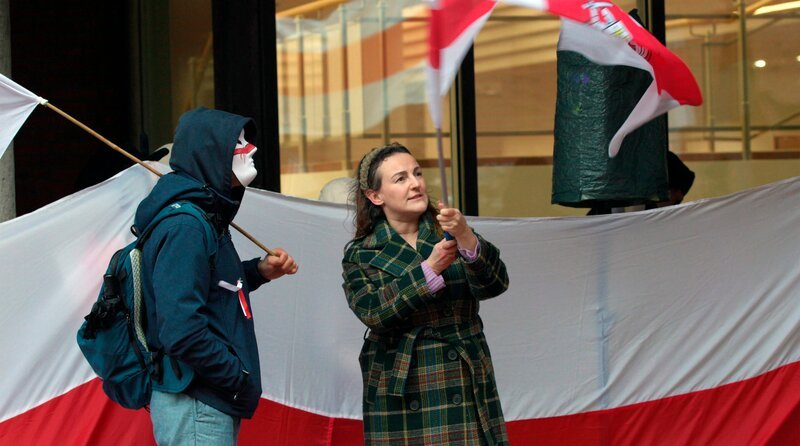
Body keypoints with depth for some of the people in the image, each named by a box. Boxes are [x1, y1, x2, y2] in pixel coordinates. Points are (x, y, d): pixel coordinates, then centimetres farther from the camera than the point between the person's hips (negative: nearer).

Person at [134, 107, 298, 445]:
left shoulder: (205, 217, 12)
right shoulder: (185, 226, -19)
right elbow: (182, 330, -26)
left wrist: (259, 271, 10)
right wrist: (239, 378, -17)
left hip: (214, 403, 10)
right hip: (195, 407, -10)